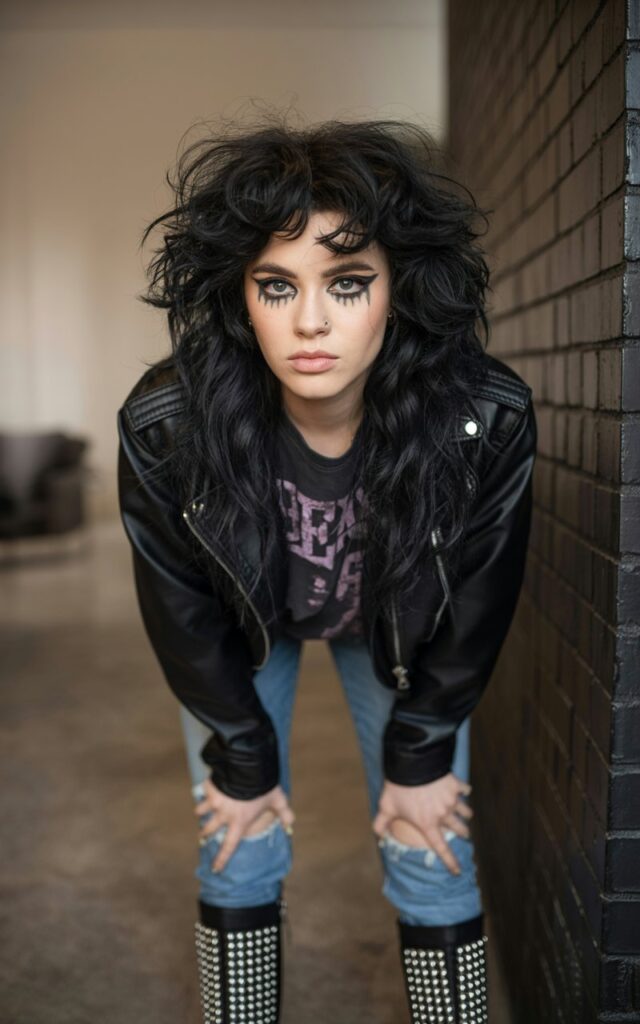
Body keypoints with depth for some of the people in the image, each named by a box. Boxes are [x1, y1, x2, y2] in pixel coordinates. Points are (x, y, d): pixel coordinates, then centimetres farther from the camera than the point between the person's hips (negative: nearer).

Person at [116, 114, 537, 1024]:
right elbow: (183, 615, -16)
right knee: (240, 856, 5)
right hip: (242, 628, 0)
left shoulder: (488, 420, -33)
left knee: (433, 858, 5)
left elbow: (478, 608, -16)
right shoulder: (165, 426, -33)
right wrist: (242, 762, -5)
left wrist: (418, 757, -6)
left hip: (400, 631, 1)